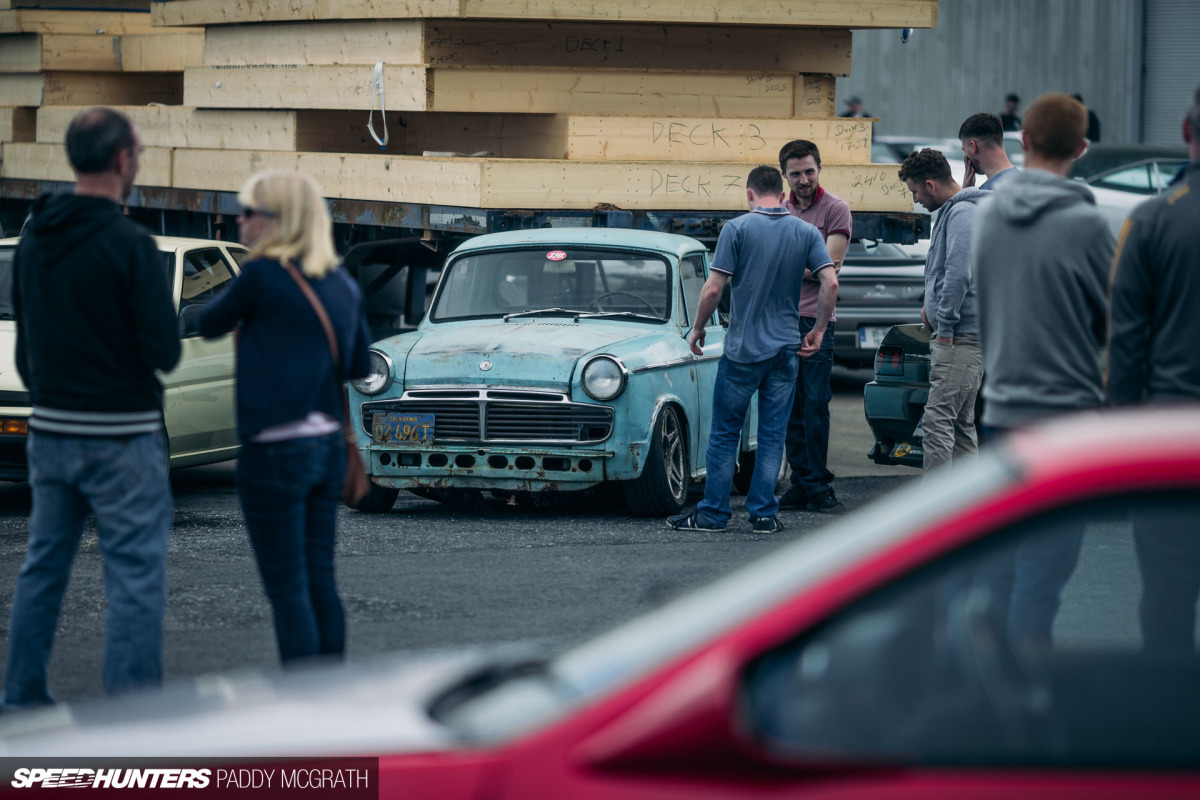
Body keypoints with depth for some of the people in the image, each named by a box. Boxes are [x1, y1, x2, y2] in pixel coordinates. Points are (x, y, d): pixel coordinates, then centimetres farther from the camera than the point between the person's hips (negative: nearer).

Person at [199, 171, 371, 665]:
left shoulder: (264, 274, -12)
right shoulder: (342, 285, 9)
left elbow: (209, 326, 2)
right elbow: (359, 365, 18)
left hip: (274, 452, -7)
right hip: (329, 447, 7)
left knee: (287, 589, -3)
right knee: (321, 583, 12)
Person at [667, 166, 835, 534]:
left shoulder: (737, 229, -8)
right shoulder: (806, 232, 2)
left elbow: (714, 287, -12)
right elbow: (831, 283, -6)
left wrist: (698, 328, 3)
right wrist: (819, 330, 6)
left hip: (743, 348, -3)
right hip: (786, 348, 3)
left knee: (725, 433, 5)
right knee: (773, 435, 7)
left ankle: (713, 513, 7)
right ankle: (763, 514, 6)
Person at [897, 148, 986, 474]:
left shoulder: (962, 213, -13)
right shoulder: (951, 211, 20)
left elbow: (959, 274, -22)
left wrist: (945, 328, -19)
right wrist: (932, 307, 17)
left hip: (960, 337, -11)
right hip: (960, 337, 11)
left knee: (938, 419, -14)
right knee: (961, 424, 12)